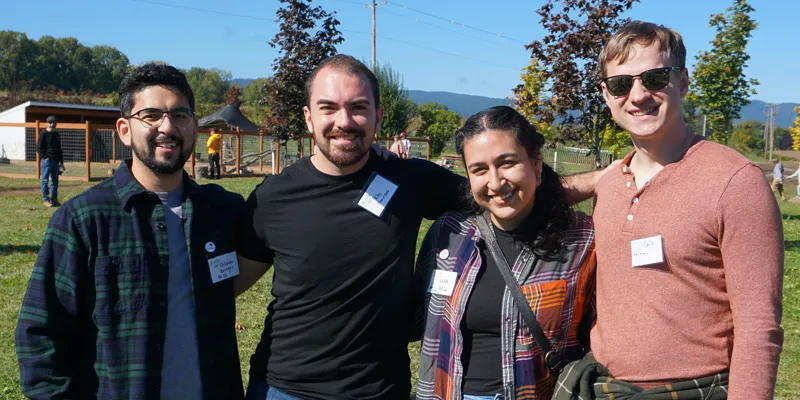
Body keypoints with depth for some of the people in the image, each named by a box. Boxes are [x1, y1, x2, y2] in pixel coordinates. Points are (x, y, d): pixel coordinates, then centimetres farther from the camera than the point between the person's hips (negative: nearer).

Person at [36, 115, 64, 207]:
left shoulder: (57, 134, 16)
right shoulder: (43, 134, -3)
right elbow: (39, 148, -7)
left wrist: (61, 162, 18)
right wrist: (45, 157, -15)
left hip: (56, 161, 7)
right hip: (47, 160, -7)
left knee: (55, 181, 9)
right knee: (45, 180, -2)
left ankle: (54, 199, 15)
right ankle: (46, 200, 0)